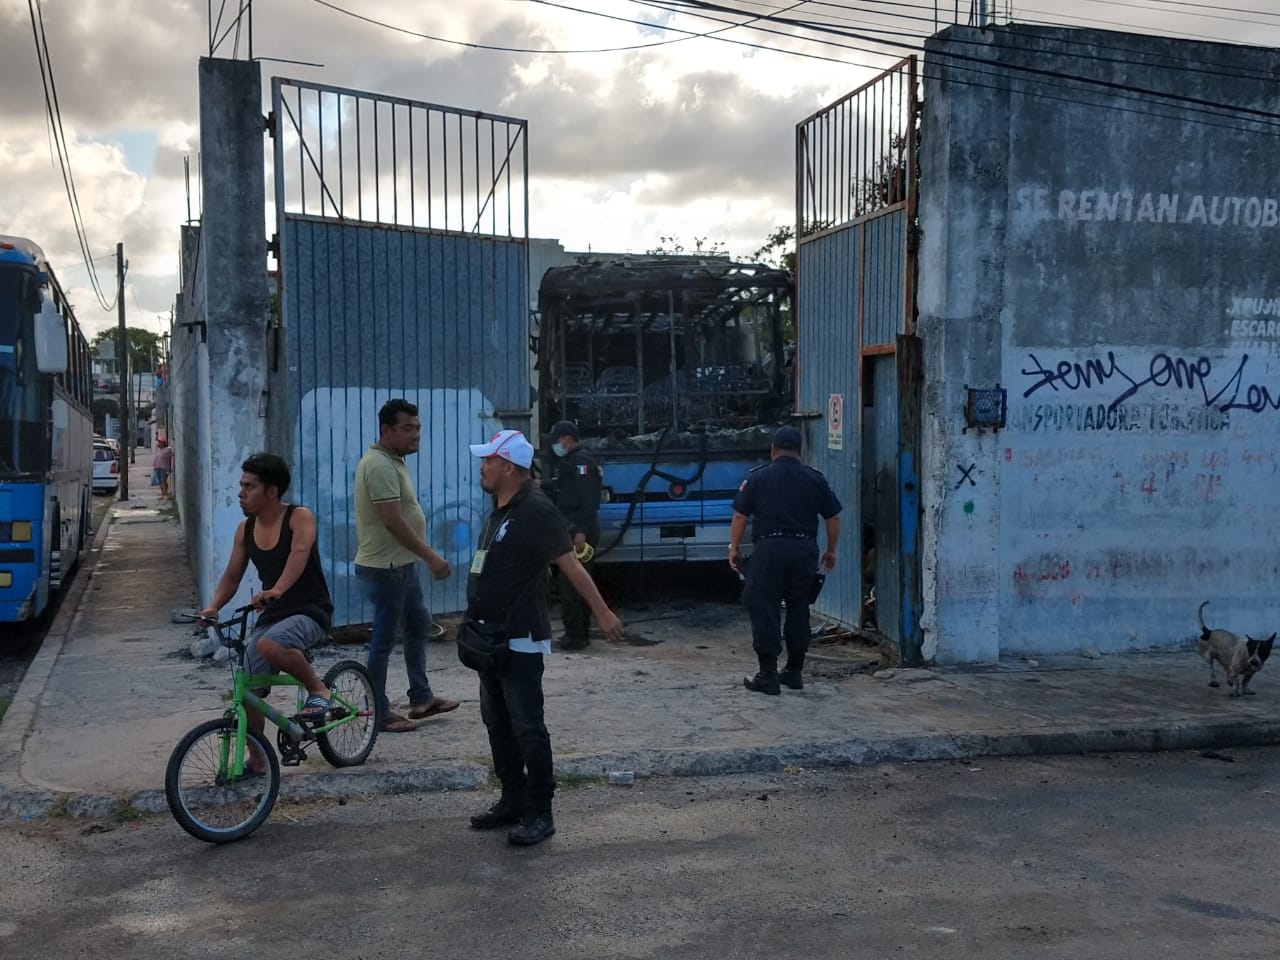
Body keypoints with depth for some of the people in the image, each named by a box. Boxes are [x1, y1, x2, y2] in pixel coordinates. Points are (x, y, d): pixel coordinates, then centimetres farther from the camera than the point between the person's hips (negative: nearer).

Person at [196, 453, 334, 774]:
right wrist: (213, 606, -10)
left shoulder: (299, 517, -12)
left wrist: (277, 589, -47)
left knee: (268, 645, -36)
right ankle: (256, 761, 16)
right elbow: (232, 574, 9)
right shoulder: (245, 529, 6)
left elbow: (299, 554, -31)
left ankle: (318, 689, -12)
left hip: (309, 612, -6)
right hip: (272, 614, 7)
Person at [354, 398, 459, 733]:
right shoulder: (380, 465, -20)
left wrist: (424, 558, 20)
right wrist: (432, 557, -25)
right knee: (384, 638, -2)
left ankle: (421, 698, 28)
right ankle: (379, 713, 7)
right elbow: (393, 521, -27)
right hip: (385, 567, -11)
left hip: (401, 565, 11)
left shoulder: (392, 461, 12)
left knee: (419, 625, 18)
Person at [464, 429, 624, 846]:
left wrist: (603, 613, -16)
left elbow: (570, 565, -16)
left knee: (527, 727, -5)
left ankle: (539, 814, 2)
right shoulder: (499, 509, 12)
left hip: (521, 639, -10)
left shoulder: (536, 510, -16)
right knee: (497, 722, 16)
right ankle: (512, 801, 26)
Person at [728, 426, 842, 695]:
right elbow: (833, 518, 11)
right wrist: (831, 550, 23)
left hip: (769, 549, -3)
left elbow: (740, 516, 1)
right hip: (805, 549, 3)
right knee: (798, 610, 14)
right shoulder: (815, 479, 9)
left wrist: (734, 547, 12)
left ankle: (768, 675, -2)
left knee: (764, 610, 0)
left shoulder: (757, 477, 3)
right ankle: (794, 671, 20)